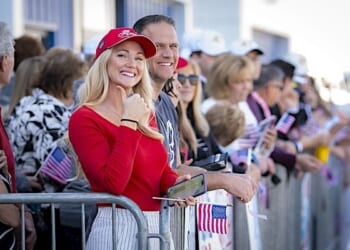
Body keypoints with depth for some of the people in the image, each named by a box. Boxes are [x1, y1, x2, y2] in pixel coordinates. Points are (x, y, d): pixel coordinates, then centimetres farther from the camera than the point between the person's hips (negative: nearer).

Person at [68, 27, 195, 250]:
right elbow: (113, 182, -21)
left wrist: (175, 182, -8)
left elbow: (162, 166, 14)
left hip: (157, 226, 7)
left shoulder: (147, 114, 12)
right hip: (118, 229, -7)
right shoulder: (84, 119, -11)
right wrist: (129, 122, -19)